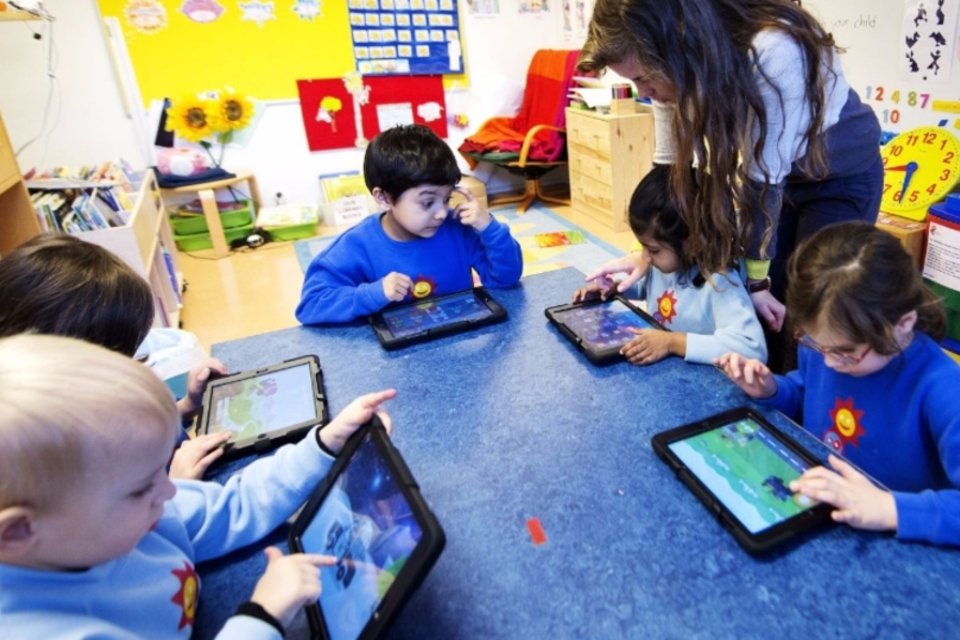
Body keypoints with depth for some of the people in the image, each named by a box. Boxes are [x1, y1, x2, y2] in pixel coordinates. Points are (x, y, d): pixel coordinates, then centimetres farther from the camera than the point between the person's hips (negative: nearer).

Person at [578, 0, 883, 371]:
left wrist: (754, 277, -22)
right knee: (758, 310, 7)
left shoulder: (773, 53, -37)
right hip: (773, 170, 5)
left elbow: (761, 181, -31)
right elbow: (671, 164, -8)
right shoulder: (676, 67, -19)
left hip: (841, 177, -5)